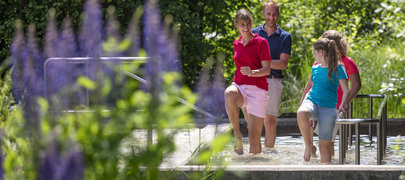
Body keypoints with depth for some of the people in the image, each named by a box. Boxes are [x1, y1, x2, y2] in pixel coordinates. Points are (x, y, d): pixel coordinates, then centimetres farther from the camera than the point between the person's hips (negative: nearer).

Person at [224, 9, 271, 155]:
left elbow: (266, 70, -6)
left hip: (257, 89, -3)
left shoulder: (261, 42, 0)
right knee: (229, 93, -37)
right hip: (239, 87, 3)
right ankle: (237, 134, -26)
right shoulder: (236, 44, 16)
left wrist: (252, 73, -25)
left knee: (254, 138, -9)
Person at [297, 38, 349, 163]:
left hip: (328, 108, -3)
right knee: (301, 114, -35)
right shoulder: (315, 68, 13)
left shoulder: (337, 69, -3)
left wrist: (342, 105, -23)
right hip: (312, 101, 3)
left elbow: (346, 90, -7)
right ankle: (308, 145, -17)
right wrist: (304, 100, 16)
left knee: (324, 145, -5)